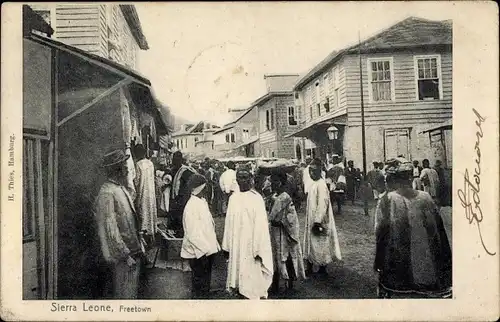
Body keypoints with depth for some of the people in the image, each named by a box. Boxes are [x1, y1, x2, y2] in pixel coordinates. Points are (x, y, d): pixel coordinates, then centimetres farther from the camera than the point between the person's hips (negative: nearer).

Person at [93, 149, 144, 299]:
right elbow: (110, 230, -21)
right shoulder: (107, 193, -17)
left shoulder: (121, 188, 12)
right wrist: (126, 255, -19)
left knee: (132, 291, 18)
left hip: (132, 251, 9)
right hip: (122, 256, -9)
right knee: (125, 294, 2)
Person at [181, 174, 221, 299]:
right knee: (199, 284, 6)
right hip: (198, 253, -9)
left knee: (206, 281, 22)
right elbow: (193, 234, -24)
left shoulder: (203, 202, 6)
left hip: (207, 250, 9)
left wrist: (214, 245, 14)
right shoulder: (191, 206, -21)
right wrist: (204, 251, -24)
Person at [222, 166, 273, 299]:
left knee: (251, 276, 2)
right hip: (236, 246, 4)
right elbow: (228, 222, 8)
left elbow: (260, 224, -11)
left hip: (251, 245, -4)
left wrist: (259, 250, -15)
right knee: (238, 274, 11)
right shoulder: (233, 198, 5)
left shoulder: (256, 198, -9)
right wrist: (226, 246, 7)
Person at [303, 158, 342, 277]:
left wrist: (318, 221, -24)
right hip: (311, 220, 9)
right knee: (310, 243, 14)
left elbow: (322, 204, -23)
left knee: (320, 244, 4)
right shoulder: (313, 184, 9)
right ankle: (309, 268, 25)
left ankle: (323, 268, 18)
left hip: (318, 221, -9)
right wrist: (312, 221, 17)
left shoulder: (321, 184, -19)